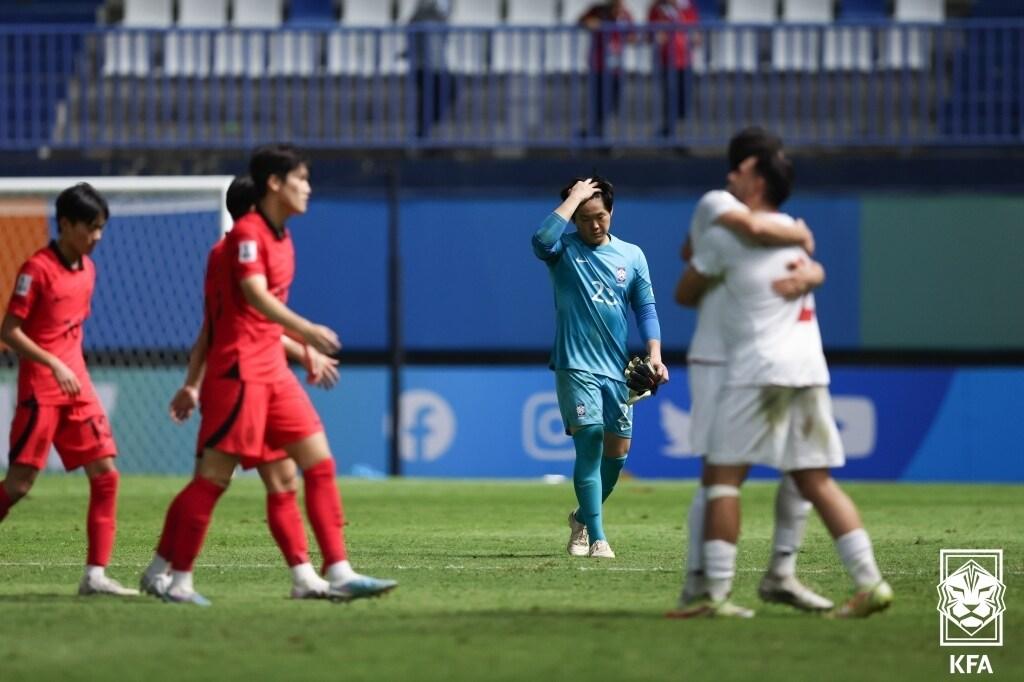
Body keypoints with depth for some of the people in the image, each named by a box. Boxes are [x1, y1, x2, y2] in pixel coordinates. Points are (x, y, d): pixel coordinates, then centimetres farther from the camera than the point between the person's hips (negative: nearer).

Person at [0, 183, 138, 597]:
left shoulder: (87, 269, 11)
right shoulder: (37, 268, -11)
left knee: (105, 474, -2)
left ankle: (95, 574, -1)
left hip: (77, 386, 7)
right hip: (40, 388, -7)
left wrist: (73, 370, 17)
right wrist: (54, 365, -22)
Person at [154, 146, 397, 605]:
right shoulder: (247, 232, -12)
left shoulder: (281, 237, 15)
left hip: (272, 368, 9)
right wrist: (307, 330, -37)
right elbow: (255, 295, -26)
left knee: (319, 462, 1)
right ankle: (178, 580, 1)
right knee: (215, 475, -6)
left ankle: (339, 574, -2)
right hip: (239, 369, -9)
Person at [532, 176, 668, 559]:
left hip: (617, 369, 4)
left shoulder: (631, 255, 9)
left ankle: (583, 517, 33)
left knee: (618, 449, 8)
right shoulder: (565, 250, -1)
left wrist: (655, 354, -2)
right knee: (589, 444, -14)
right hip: (576, 366, -4)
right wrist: (573, 198, -17)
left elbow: (645, 307, 10)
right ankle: (596, 538, -13)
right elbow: (541, 241, -25)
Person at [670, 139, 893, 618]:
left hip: (758, 369, -7)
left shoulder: (726, 235, -3)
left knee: (722, 476, -3)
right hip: (809, 369, 7)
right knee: (815, 483, 8)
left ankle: (717, 593, -11)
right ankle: (869, 583, -1)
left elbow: (685, 293, 7)